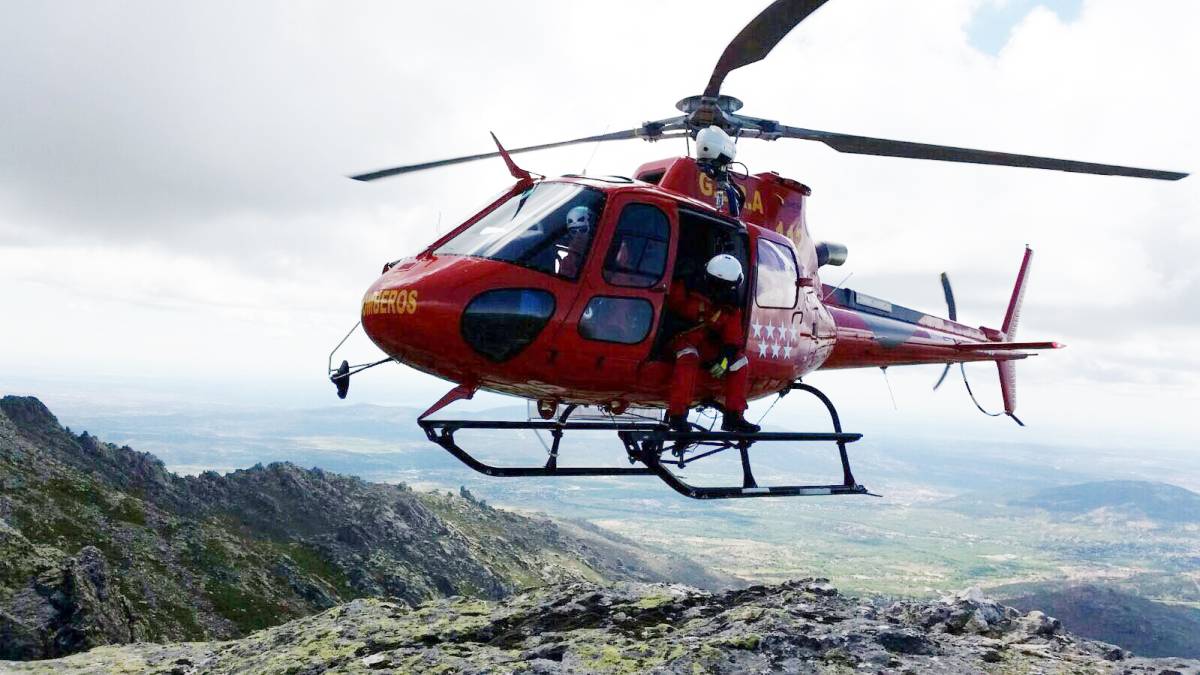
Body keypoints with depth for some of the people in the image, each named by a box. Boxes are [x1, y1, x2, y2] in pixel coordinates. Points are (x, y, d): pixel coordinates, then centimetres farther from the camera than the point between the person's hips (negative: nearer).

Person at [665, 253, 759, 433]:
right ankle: (677, 413, -40)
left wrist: (725, 359, -17)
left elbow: (734, 339, -2)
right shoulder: (689, 290, -9)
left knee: (740, 361, -9)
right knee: (689, 356, -38)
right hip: (682, 338, -5)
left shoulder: (732, 309, 4)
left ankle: (733, 416, -4)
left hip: (708, 346, 5)